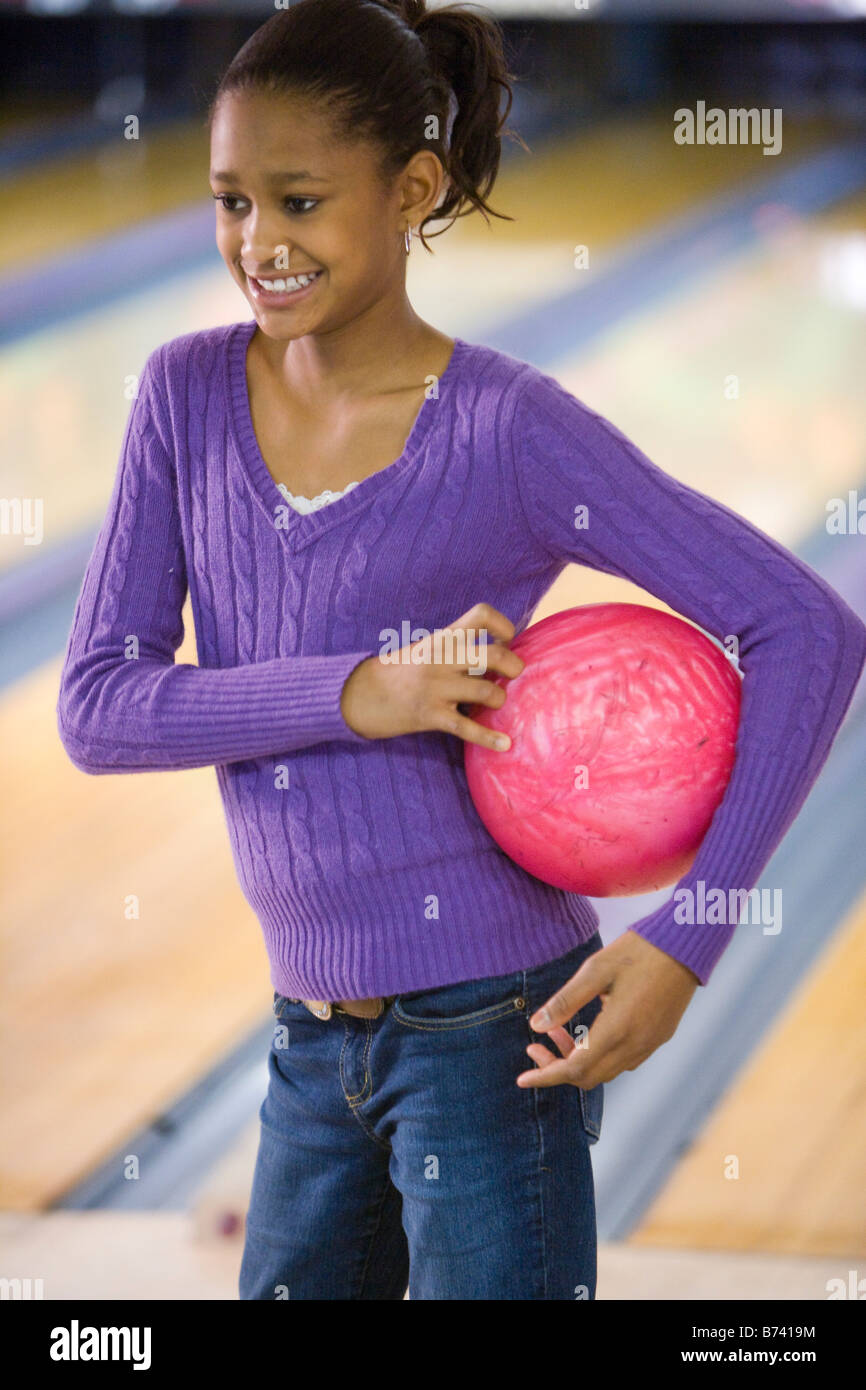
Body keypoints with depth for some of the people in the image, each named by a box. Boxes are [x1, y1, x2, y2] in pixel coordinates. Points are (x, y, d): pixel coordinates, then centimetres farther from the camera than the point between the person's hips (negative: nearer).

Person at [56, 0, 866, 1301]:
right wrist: (353, 697, -20)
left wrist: (683, 940, -19)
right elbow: (95, 707, -4)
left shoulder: (510, 433, -12)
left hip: (493, 1031, -5)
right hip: (318, 1041, 5)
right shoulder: (187, 394, 2)